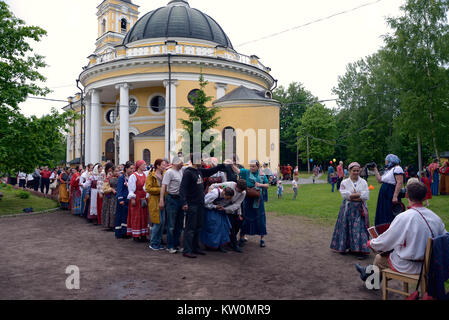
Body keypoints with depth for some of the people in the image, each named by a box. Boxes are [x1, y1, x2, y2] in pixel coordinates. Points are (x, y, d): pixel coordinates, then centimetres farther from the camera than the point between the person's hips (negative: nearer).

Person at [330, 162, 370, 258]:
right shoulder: (344, 183, 3)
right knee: (346, 227, 2)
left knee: (360, 228, -6)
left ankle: (361, 250, -3)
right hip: (347, 209, 0)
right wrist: (359, 194, -11)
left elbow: (366, 196, -7)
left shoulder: (363, 182, 6)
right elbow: (345, 195, -11)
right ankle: (345, 247, 16)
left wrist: (352, 196, -11)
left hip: (360, 209, 0)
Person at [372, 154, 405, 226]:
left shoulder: (397, 168, -10)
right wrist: (375, 169, 20)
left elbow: (400, 183, -19)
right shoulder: (388, 170, 19)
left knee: (390, 216, -6)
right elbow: (380, 180, 18)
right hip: (384, 196, 9)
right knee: (383, 215, 11)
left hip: (391, 196, -9)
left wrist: (395, 196, -25)